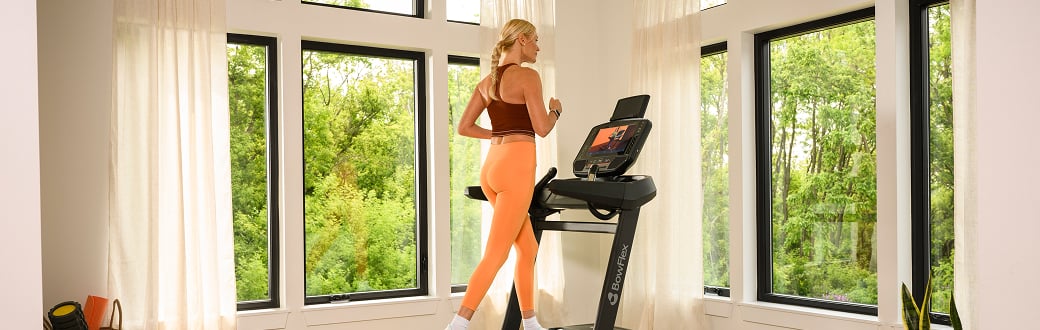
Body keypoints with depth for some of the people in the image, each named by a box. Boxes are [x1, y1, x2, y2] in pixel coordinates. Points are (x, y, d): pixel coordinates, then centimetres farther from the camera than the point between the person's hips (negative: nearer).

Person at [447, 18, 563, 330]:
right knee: (495, 254, -6)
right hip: (516, 167, -9)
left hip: (492, 165, 9)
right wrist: (556, 110, 9)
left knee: (528, 247, 17)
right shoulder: (528, 76, -7)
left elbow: (464, 127, 14)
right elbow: (542, 128, -11)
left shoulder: (487, 81, 15)